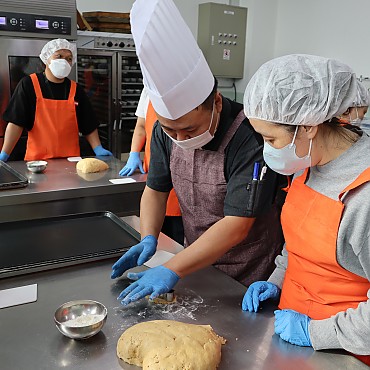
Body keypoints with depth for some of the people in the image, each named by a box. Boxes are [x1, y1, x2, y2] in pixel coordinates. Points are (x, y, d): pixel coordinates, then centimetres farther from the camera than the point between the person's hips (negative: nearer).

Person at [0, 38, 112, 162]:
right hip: (37, 160, -2)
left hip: (71, 160, 2)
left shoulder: (76, 90, 6)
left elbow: (89, 125, 8)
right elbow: (16, 123, -7)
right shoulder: (28, 84, -3)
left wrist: (98, 149, -5)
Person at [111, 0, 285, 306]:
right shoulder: (165, 131, -11)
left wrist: (172, 270, -34)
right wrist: (149, 239, -15)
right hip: (198, 262, 6)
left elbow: (236, 226, -33)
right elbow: (156, 190, 1)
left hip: (249, 275, -5)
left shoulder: (251, 137, -31)